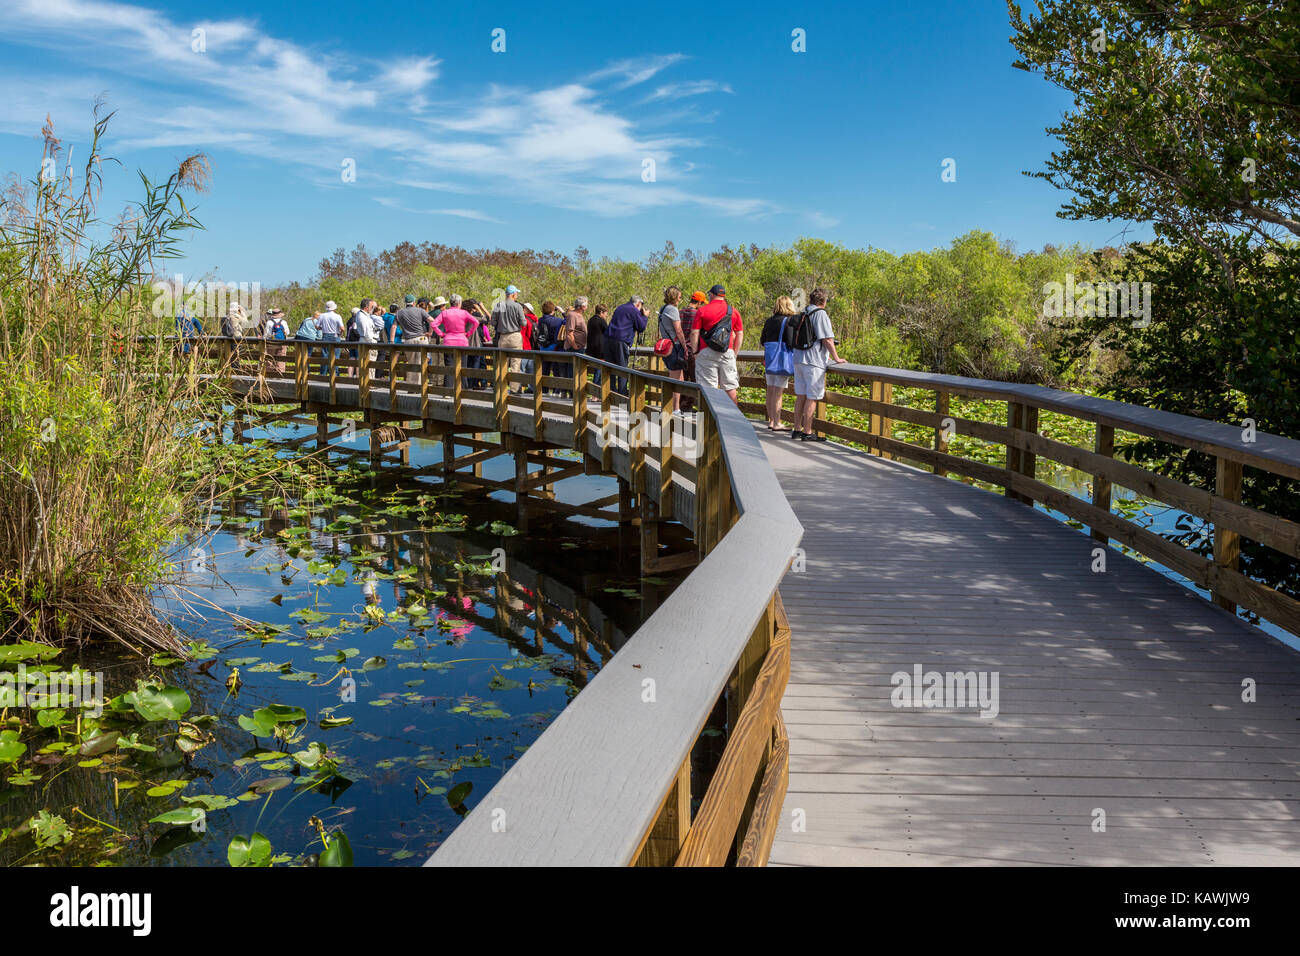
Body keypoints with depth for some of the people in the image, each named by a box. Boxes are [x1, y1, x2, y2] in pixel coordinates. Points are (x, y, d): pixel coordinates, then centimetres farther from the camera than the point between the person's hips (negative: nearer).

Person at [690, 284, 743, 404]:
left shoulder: (702, 310, 0)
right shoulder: (734, 311, 9)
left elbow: (694, 333, -3)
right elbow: (740, 334, 10)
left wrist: (695, 352, 4)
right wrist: (735, 353, 15)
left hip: (707, 352, -2)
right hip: (727, 353, 3)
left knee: (708, 388, 0)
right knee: (730, 387, 8)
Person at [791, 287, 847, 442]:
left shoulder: (803, 314, 15)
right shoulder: (820, 314, -10)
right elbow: (827, 339, -13)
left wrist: (825, 356, 30)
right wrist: (836, 358, -4)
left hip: (799, 359, 8)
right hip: (813, 362, -8)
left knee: (801, 396, 13)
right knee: (812, 398, -4)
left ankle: (797, 430, 17)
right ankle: (807, 433, -2)